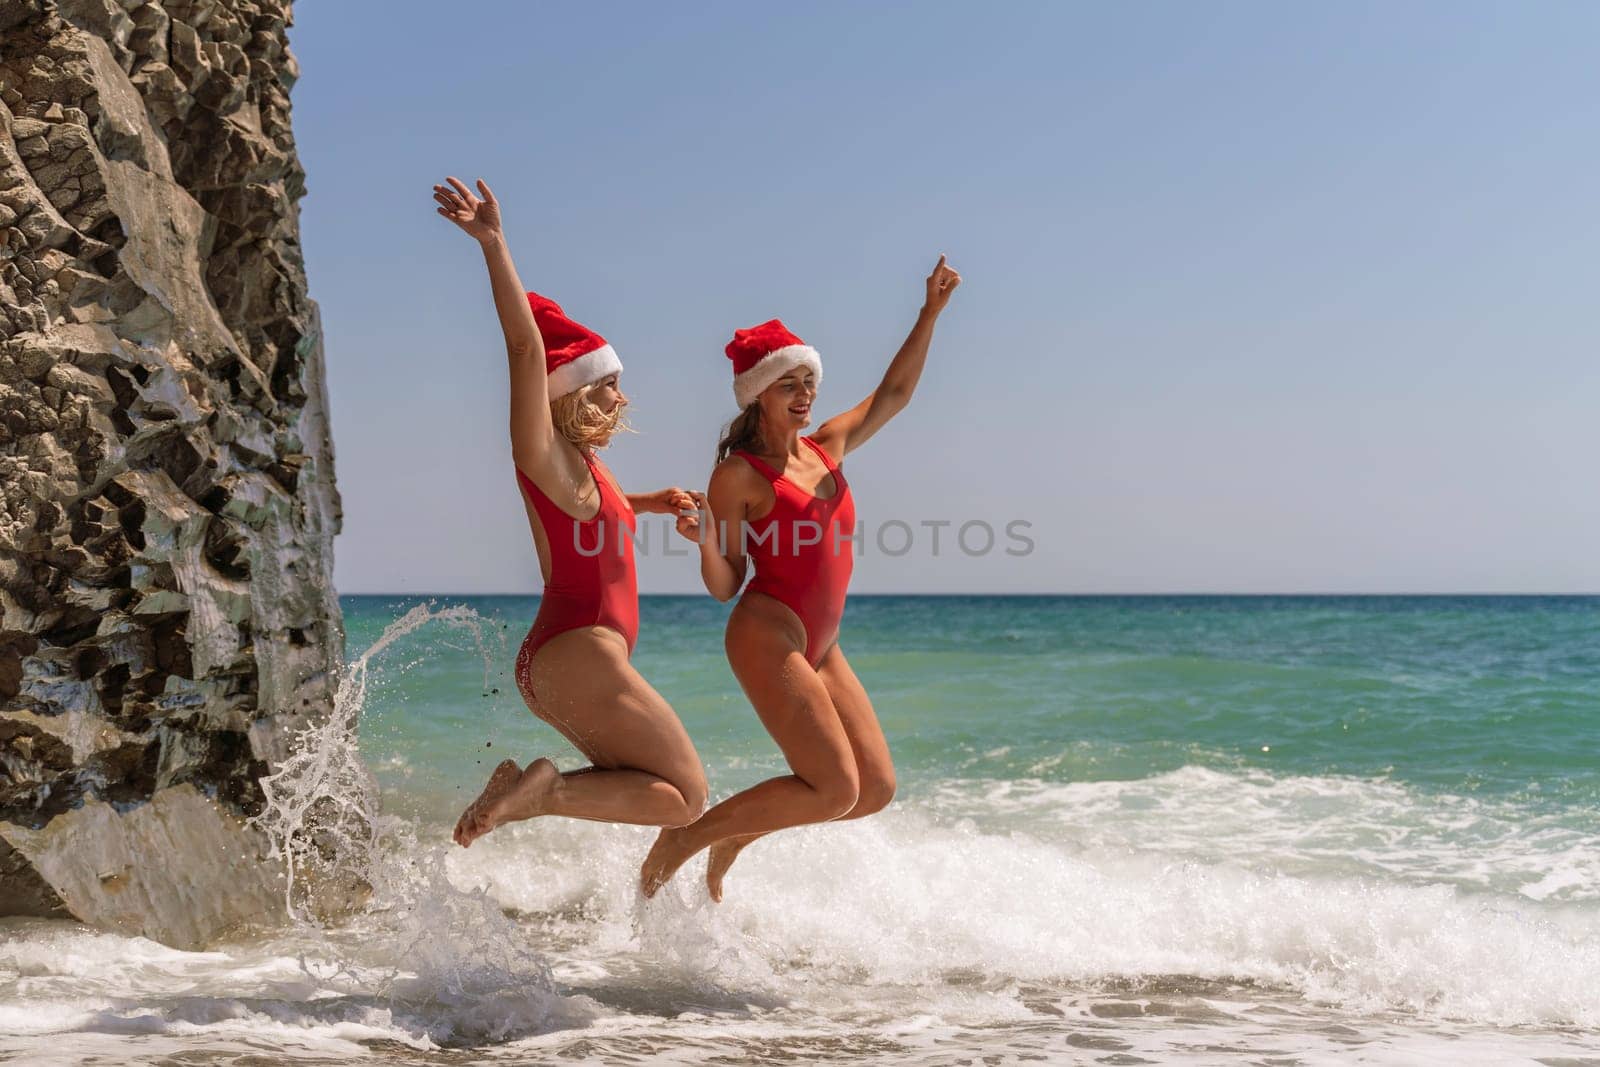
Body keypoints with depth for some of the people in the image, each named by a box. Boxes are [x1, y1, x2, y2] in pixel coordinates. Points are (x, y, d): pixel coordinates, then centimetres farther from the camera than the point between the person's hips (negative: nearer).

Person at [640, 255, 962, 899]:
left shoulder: (827, 449, 11)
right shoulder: (738, 475, -7)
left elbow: (893, 394, 17)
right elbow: (725, 585, -6)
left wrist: (930, 313, 9)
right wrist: (705, 539, -27)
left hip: (819, 646, 8)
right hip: (767, 637, -8)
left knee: (876, 788, 3)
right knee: (834, 789, -15)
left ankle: (732, 840, 18)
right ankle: (678, 842, -3)